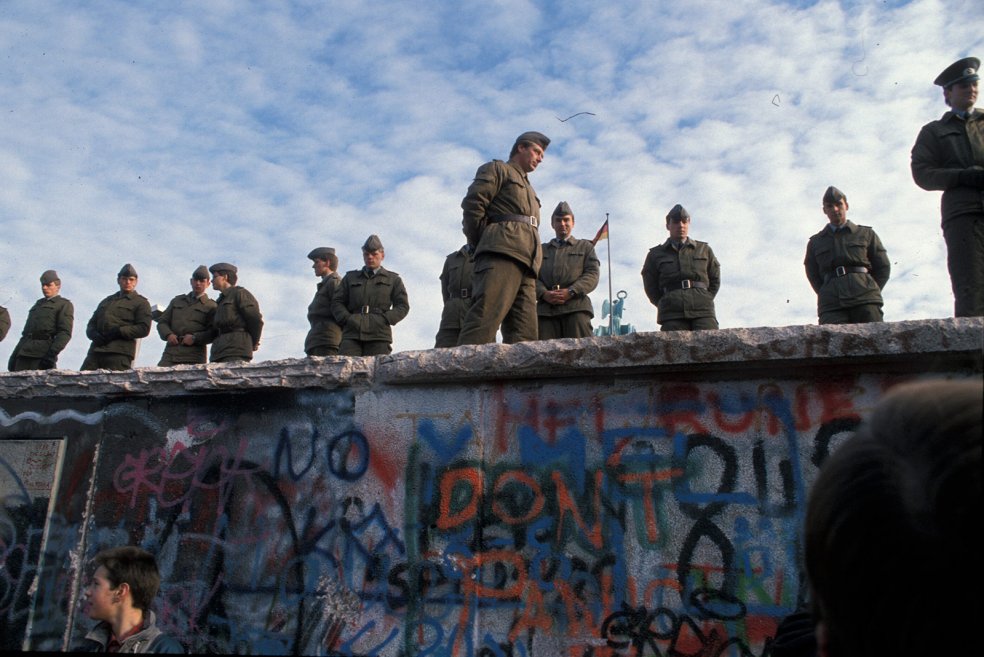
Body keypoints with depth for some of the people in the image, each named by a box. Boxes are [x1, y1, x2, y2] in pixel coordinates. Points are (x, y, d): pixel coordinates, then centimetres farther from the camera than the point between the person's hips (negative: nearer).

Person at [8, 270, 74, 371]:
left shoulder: (64, 305, 7)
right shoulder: (39, 303, 28)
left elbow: (65, 333, -6)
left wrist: (51, 354, -19)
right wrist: (15, 355, 18)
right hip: (23, 353, 6)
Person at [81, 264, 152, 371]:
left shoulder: (141, 302, 11)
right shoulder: (107, 301, 30)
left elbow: (144, 329, -3)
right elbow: (91, 324, 27)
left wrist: (117, 332, -12)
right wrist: (94, 335, 2)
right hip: (96, 350, 6)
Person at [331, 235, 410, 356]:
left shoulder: (393, 279, 20)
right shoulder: (350, 277, 25)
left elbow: (403, 306, 10)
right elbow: (337, 302, 17)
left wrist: (384, 320, -6)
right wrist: (348, 319, -3)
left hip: (378, 335, -1)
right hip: (352, 334, 1)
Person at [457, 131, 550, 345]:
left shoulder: (529, 190, 38)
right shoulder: (497, 169, 15)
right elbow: (472, 204, -1)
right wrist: (485, 245, 0)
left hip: (526, 263, 8)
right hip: (501, 254, -8)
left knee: (524, 337, -6)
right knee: (484, 322, -24)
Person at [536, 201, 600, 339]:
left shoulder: (585, 246, 24)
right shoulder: (541, 250, 29)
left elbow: (592, 275, 8)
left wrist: (570, 292, -11)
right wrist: (545, 294, -8)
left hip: (576, 307, -1)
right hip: (546, 309, 1)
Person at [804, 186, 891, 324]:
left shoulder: (866, 234, 23)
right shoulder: (815, 242, 24)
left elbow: (883, 267, 18)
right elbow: (813, 276, 17)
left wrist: (870, 292, 4)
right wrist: (827, 296, 1)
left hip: (864, 300, 0)